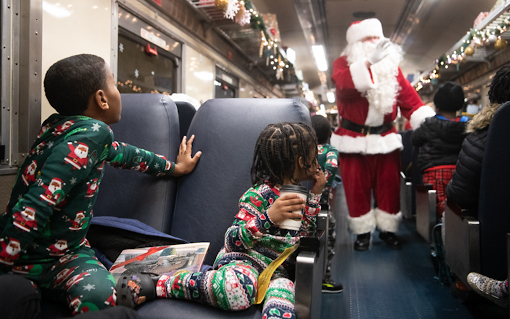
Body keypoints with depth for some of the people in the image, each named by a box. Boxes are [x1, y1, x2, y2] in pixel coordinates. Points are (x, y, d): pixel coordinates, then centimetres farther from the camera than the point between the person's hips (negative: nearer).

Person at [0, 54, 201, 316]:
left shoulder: (59, 126, 5)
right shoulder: (92, 133, -23)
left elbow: (120, 152, 20)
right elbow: (35, 206, -30)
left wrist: (175, 167, 32)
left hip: (68, 250, 6)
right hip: (32, 259, -6)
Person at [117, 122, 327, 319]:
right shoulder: (258, 195, -11)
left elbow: (305, 232, 23)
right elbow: (233, 240, -17)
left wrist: (316, 194, 11)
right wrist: (269, 218, -32)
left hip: (278, 268, 6)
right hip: (245, 258, -5)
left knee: (283, 287, -34)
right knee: (234, 291, -40)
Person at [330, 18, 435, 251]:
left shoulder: (392, 65, 9)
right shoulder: (343, 64, -2)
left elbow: (408, 97, 1)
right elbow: (345, 83, -26)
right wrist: (370, 61, -35)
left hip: (386, 139, 3)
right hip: (354, 140, -3)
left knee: (389, 187, 9)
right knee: (357, 188, 5)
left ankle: (388, 229, 26)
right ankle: (363, 231, 21)